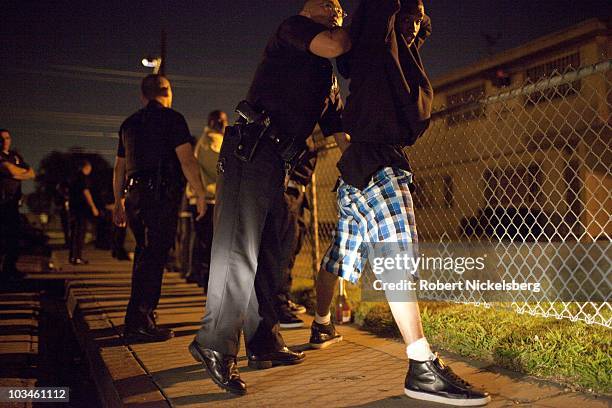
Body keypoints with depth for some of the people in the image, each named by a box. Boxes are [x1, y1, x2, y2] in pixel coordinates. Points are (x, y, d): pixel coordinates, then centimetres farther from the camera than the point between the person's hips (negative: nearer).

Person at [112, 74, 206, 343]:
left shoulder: (129, 123, 18)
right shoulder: (172, 119, -2)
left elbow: (119, 167, 20)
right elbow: (186, 160, -11)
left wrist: (119, 202, 25)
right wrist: (200, 193, -6)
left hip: (135, 195, 7)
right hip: (162, 195, -7)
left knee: (145, 254, 17)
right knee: (154, 256, -7)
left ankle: (141, 319, 23)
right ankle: (139, 323, -10)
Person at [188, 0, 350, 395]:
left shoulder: (329, 82, 28)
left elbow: (340, 131, 27)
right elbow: (335, 45, -15)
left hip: (277, 163, 9)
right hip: (251, 151, -9)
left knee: (266, 255, 9)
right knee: (239, 249, -14)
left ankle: (265, 343, 16)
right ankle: (217, 345, -11)